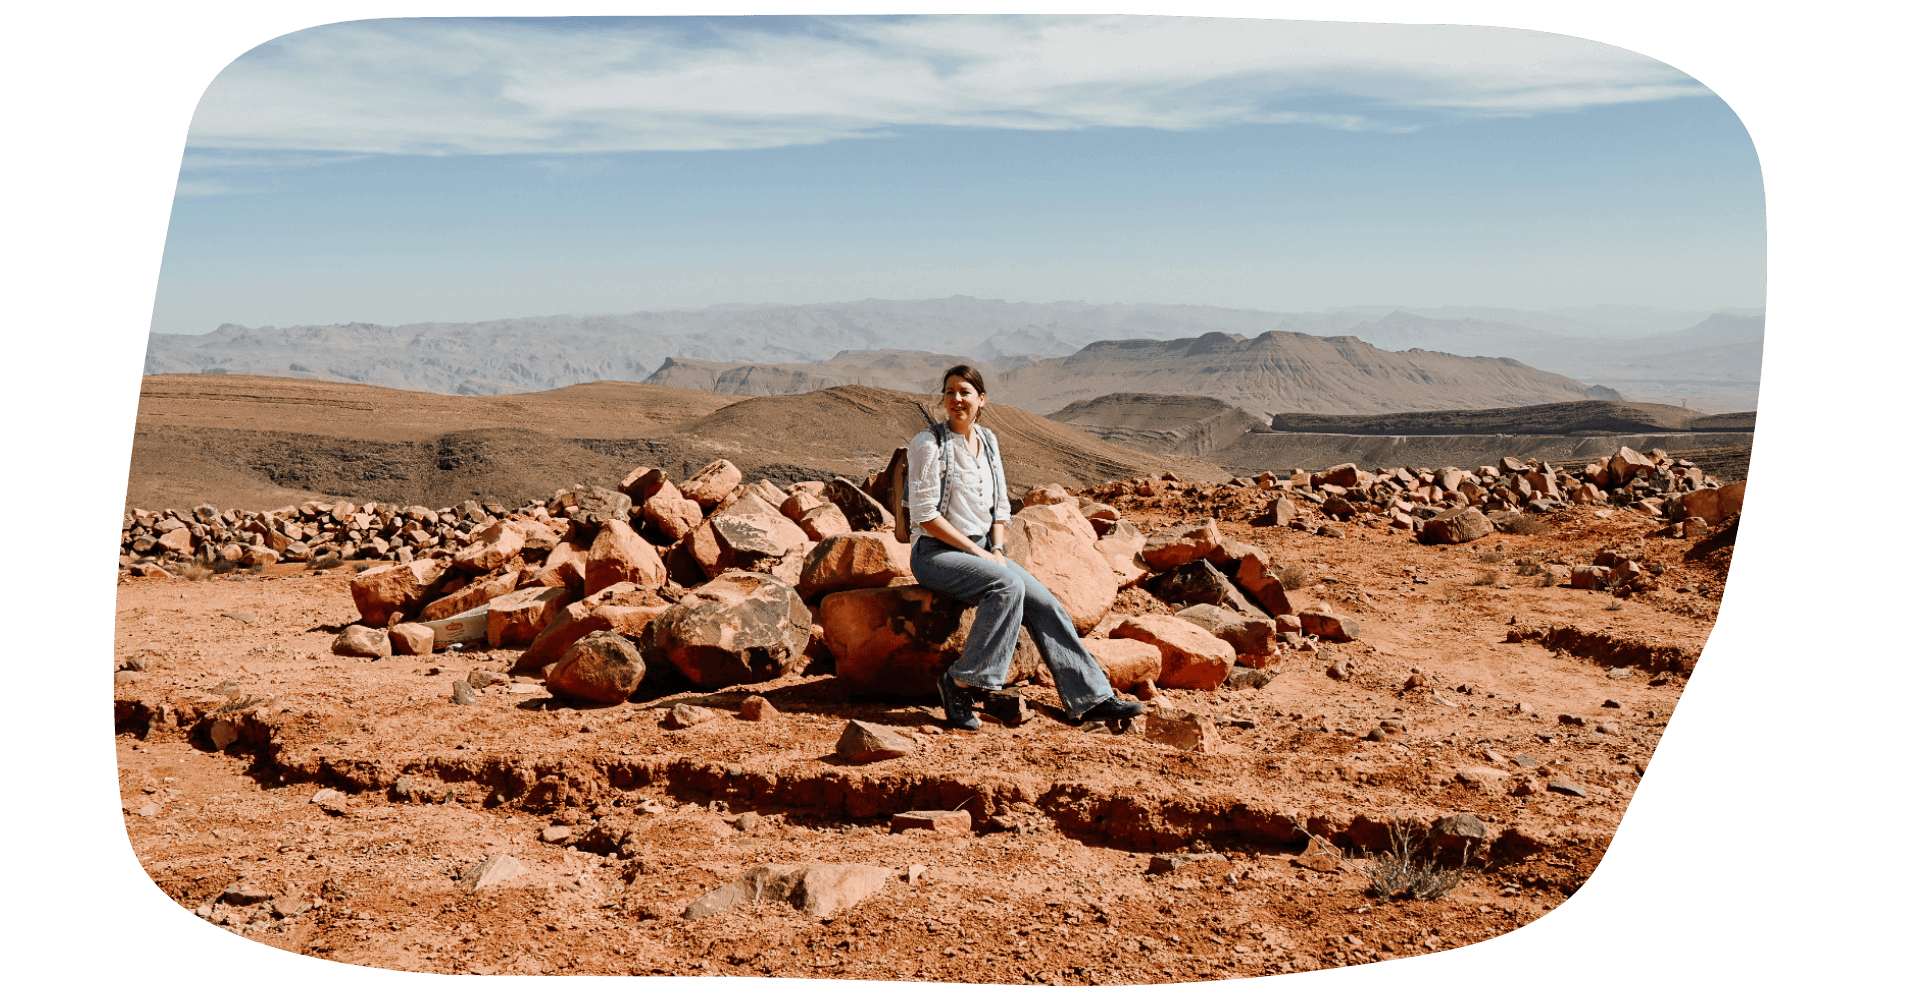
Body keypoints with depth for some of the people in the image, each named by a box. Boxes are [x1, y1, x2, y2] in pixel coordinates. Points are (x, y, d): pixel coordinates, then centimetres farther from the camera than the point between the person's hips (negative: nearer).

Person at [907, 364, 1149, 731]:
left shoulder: (988, 441, 11)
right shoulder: (928, 445, -9)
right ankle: (962, 682, -24)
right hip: (936, 553, -6)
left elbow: (1000, 505, 16)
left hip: (981, 550, 6)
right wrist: (977, 552, -16)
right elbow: (925, 515, -14)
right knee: (1008, 584, -31)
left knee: (1043, 602, -12)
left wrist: (997, 549, -2)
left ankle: (1089, 699, -9)